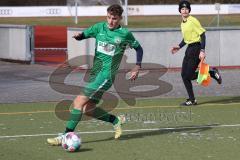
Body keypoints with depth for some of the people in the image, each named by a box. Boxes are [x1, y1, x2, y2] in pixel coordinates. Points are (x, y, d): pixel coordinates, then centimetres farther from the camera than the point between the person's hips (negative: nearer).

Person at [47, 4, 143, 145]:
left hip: (106, 74, -7)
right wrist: (78, 36, -13)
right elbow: (84, 35, 11)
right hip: (96, 73, 7)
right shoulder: (100, 27, 8)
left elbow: (139, 48, 11)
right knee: (88, 109, 6)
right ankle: (116, 120, 24)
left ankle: (67, 135, -16)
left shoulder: (125, 34, -2)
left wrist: (137, 67, 2)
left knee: (79, 101, -16)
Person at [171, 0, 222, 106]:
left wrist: (202, 51, -22)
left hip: (196, 48, -9)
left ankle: (212, 73, 8)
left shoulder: (193, 21, -14)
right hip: (189, 49, 9)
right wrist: (179, 47, 18)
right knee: (184, 75, 4)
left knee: (189, 75, -10)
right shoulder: (182, 23, 13)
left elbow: (202, 35, -16)